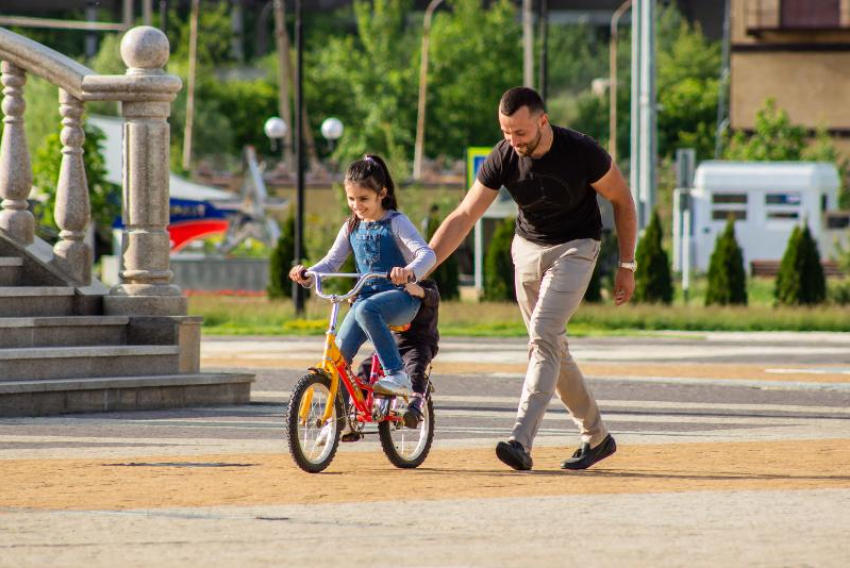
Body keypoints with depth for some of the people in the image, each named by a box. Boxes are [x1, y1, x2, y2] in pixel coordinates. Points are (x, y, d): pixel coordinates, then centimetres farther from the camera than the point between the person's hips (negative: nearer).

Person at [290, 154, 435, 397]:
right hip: (367, 294, 6)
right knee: (340, 351, -13)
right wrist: (308, 275, -8)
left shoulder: (396, 223, -5)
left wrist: (410, 271, -41)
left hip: (400, 296, -6)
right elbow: (332, 261, 14)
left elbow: (427, 254, -18)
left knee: (365, 310, -38)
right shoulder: (351, 227, 12)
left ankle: (397, 376, -36)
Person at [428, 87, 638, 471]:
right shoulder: (502, 159, -16)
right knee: (551, 347, 9)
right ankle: (596, 437, 25)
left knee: (544, 336, -22)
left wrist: (627, 266, -6)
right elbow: (463, 216, -15)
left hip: (574, 248, -5)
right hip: (527, 248, 5)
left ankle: (521, 441, -30)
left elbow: (622, 201, -9)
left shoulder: (582, 152, -25)